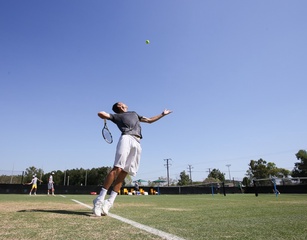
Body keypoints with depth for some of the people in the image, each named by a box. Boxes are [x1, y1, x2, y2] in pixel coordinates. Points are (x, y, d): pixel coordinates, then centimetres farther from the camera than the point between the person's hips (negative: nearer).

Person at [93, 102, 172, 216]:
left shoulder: (134, 113, 38)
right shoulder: (117, 116, 22)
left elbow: (149, 120, 44)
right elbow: (101, 114, 11)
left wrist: (162, 114, 47)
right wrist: (103, 115, -8)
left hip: (137, 144, 4)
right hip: (127, 138, -4)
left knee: (123, 173, -5)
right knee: (117, 169, -18)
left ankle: (109, 202, -4)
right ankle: (100, 199, -11)